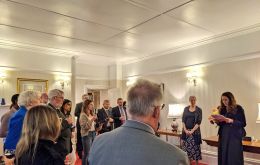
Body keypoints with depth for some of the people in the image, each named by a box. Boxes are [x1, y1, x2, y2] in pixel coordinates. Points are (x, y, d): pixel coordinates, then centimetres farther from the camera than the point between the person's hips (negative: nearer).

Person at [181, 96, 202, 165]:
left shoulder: (199, 110, -3)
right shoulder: (186, 109, 6)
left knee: (195, 148, 0)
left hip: (195, 131, -3)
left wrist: (192, 131, -16)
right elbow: (183, 120, 4)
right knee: (187, 147, 6)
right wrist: (185, 130, -8)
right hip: (186, 131, 3)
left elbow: (198, 122, -8)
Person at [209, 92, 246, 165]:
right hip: (223, 136, 4)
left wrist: (232, 121, -20)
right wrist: (217, 121, -7)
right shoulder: (221, 109, 8)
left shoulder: (238, 108, -4)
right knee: (223, 157, 6)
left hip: (234, 136, -4)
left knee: (234, 158, -2)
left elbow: (243, 123, -7)